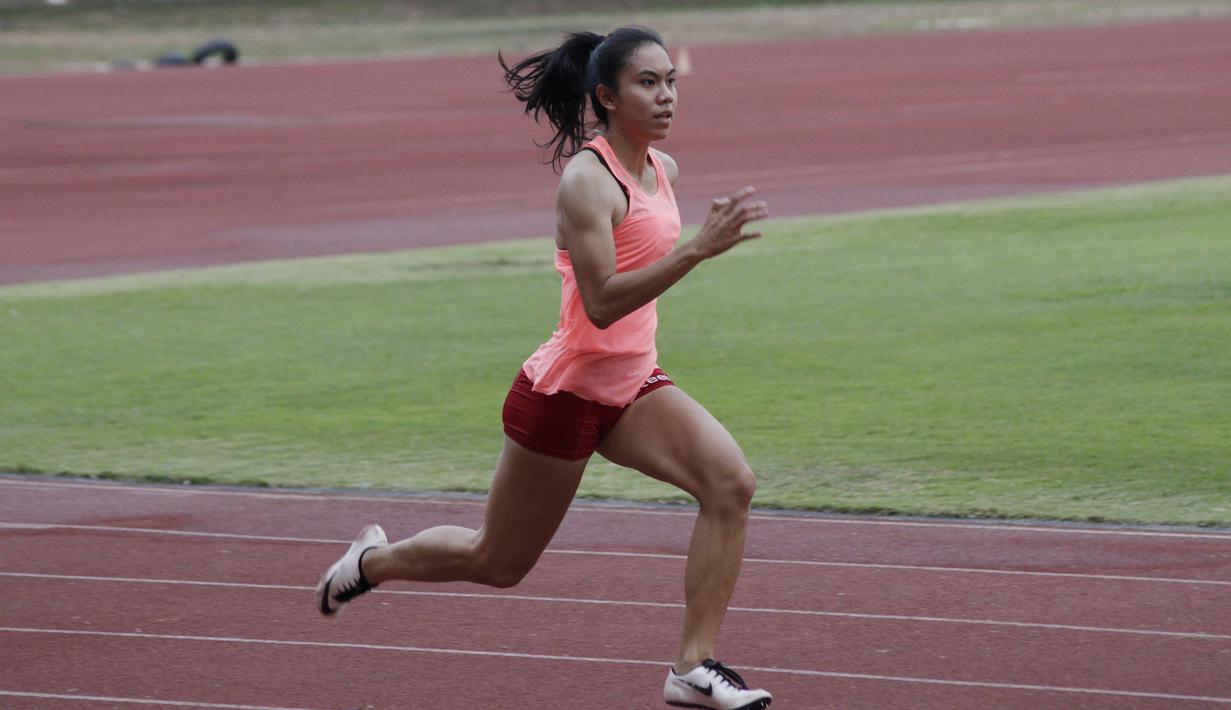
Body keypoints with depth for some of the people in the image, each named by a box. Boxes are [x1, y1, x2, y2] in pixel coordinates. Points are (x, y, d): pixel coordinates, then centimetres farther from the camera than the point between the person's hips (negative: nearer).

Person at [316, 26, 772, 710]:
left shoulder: (662, 170, 5)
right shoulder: (586, 180, -21)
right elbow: (602, 303, -31)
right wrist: (697, 248, -37)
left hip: (631, 386, 7)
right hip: (565, 391, -7)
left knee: (730, 481, -20)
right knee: (498, 562, 11)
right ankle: (372, 559, 40)